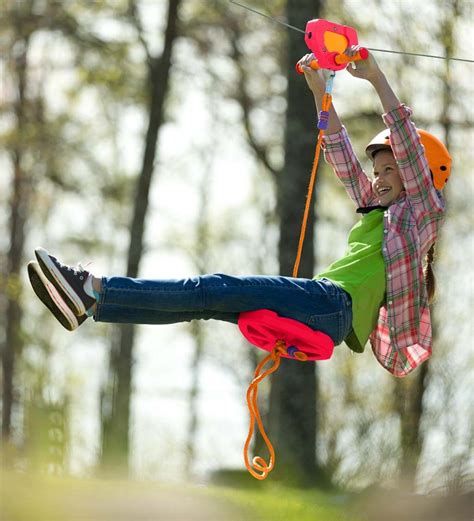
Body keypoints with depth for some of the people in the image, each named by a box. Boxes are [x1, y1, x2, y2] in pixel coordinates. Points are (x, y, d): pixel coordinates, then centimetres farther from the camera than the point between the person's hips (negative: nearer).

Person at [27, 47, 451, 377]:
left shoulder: (423, 211, 10)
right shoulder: (376, 213, 32)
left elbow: (408, 142, 0)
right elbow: (343, 161, 32)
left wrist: (376, 77, -3)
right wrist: (319, 91, 26)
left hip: (336, 304, -8)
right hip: (314, 310, 8)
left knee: (220, 289, -21)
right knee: (205, 304, -8)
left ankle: (95, 290, -32)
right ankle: (87, 306, -18)